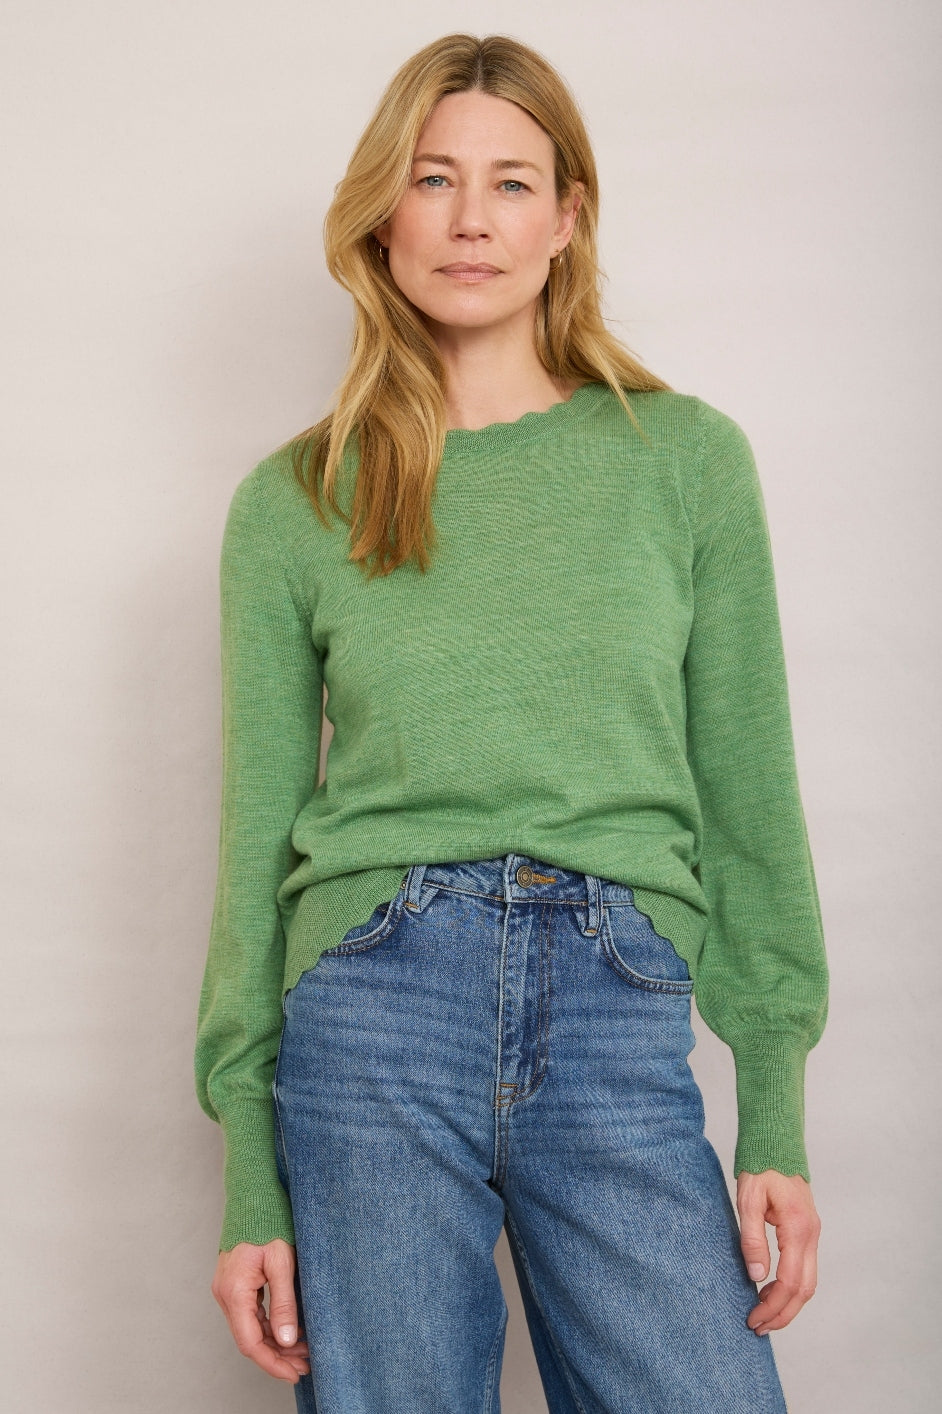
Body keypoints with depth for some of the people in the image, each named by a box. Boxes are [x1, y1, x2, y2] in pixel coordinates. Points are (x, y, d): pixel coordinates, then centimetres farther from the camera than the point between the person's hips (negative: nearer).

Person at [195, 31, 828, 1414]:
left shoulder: (688, 457, 7)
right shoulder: (293, 502, 8)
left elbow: (749, 796, 7)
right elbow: (257, 832, 8)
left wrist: (776, 1123, 2)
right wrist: (250, 1188, 5)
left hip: (624, 1026, 0)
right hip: (373, 1004, 0)